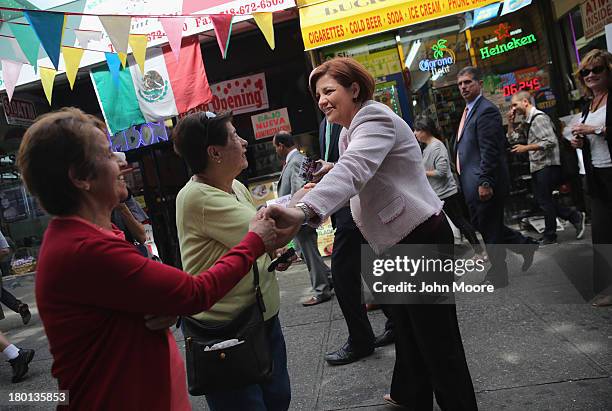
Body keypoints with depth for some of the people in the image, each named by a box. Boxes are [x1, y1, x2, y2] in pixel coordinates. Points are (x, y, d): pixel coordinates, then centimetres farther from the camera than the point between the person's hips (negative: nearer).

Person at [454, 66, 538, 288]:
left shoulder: (486, 111, -13)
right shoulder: (469, 111, 17)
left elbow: (490, 151, -20)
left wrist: (485, 183, -23)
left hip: (484, 184, -9)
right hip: (474, 184, 10)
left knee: (490, 230, 3)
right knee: (483, 225, 18)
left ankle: (497, 276, 18)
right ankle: (525, 245, 32)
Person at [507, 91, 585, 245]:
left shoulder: (539, 118, -15)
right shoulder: (526, 122, 13)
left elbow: (550, 141, -23)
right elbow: (512, 138, 19)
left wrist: (526, 148, -22)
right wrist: (510, 122, 6)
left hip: (547, 165, -9)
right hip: (537, 166, 9)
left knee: (544, 200, -1)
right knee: (542, 200, 12)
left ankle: (549, 236, 12)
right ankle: (575, 217, 22)